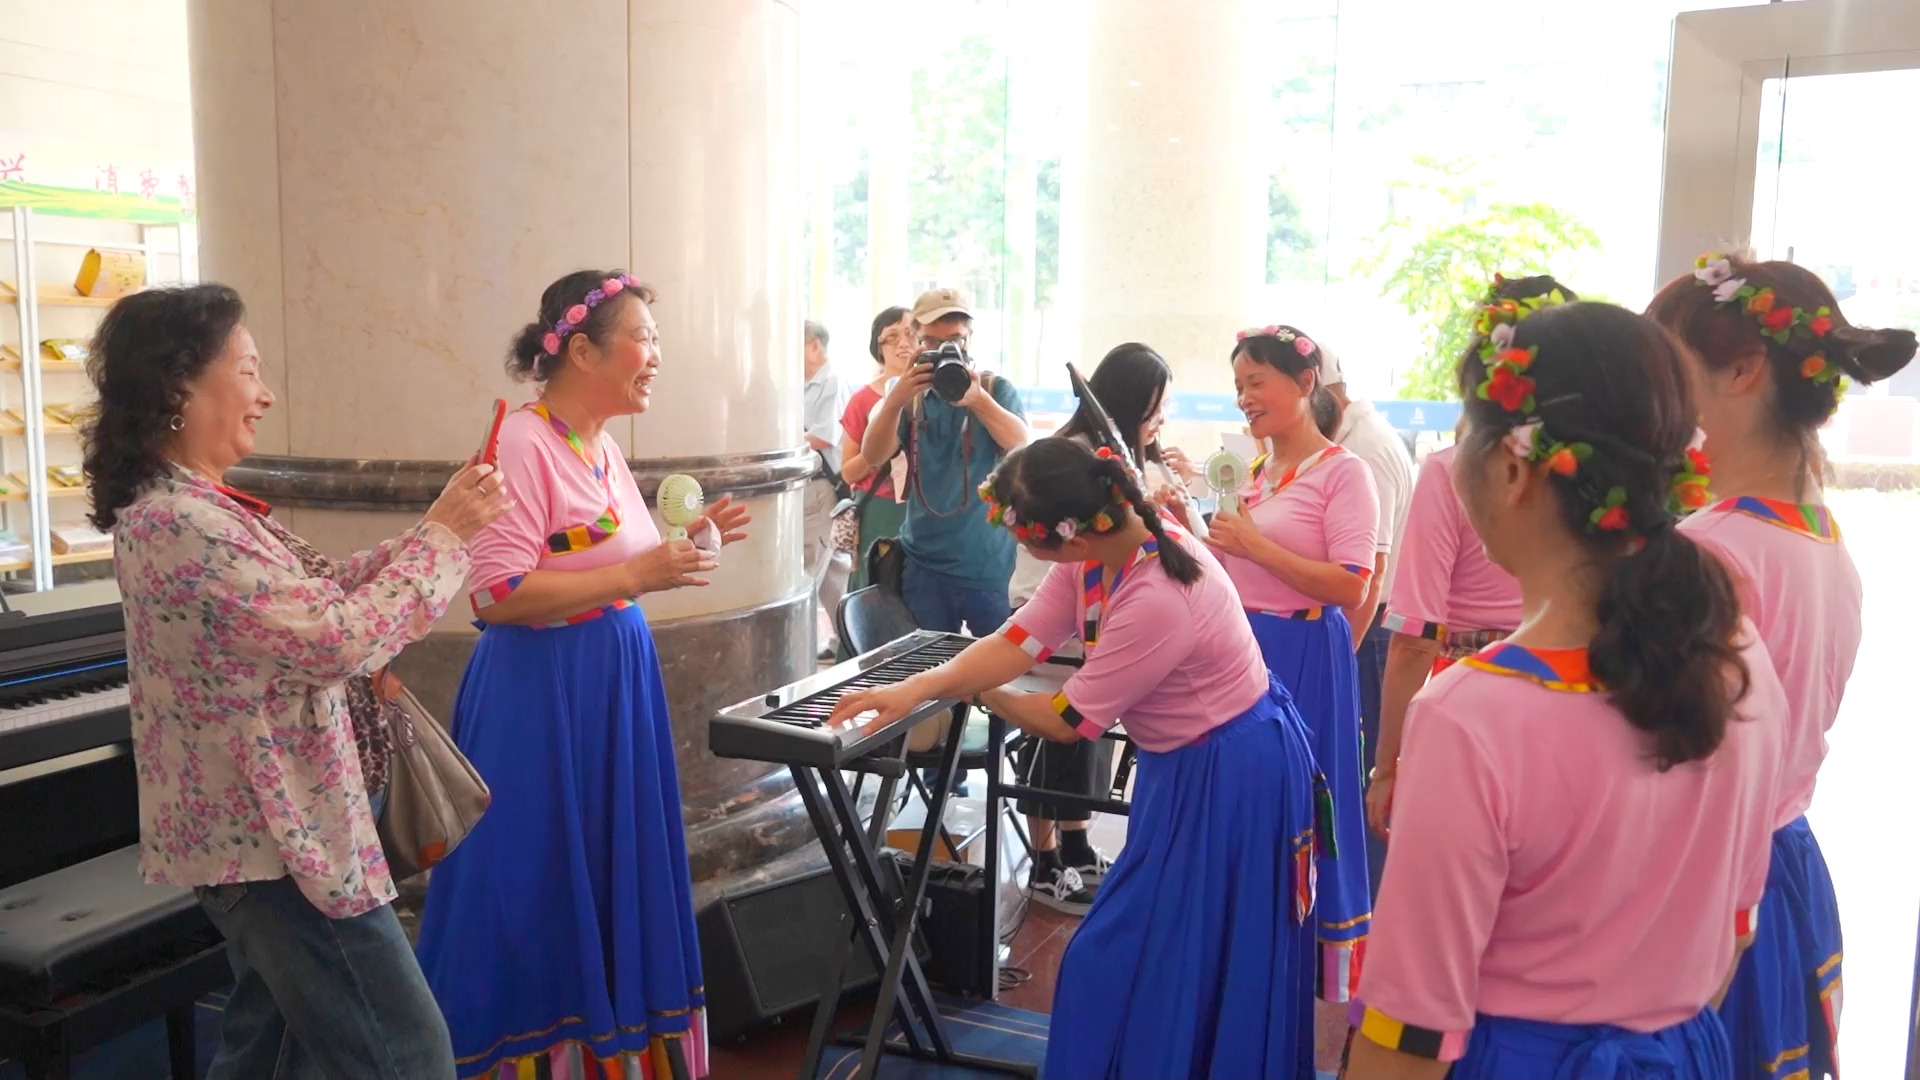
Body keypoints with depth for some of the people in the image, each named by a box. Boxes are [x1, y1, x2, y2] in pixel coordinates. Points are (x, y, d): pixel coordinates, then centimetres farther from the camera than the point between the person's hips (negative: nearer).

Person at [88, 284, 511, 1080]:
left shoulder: (198, 506, 9)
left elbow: (316, 596, 12)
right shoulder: (178, 523, -23)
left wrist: (432, 529, 2)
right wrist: (445, 536, -18)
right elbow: (338, 637, -28)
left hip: (260, 828, 11)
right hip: (278, 837, -11)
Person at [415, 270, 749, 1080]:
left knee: (610, 882, 17)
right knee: (539, 895, 5)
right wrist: (635, 575, -24)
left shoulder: (604, 446, 10)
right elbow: (496, 593, -23)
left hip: (612, 685, 9)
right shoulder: (523, 443, -17)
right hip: (543, 696, -9)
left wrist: (683, 543, 6)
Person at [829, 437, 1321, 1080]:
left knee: (1189, 957, 4)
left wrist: (981, 695, -6)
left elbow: (1068, 721, -23)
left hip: (1231, 774, -9)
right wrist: (917, 688, -23)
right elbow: (1018, 641, -11)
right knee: (1147, 945, 20)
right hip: (1186, 760, 9)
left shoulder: (1156, 602, -35)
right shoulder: (1098, 547, -9)